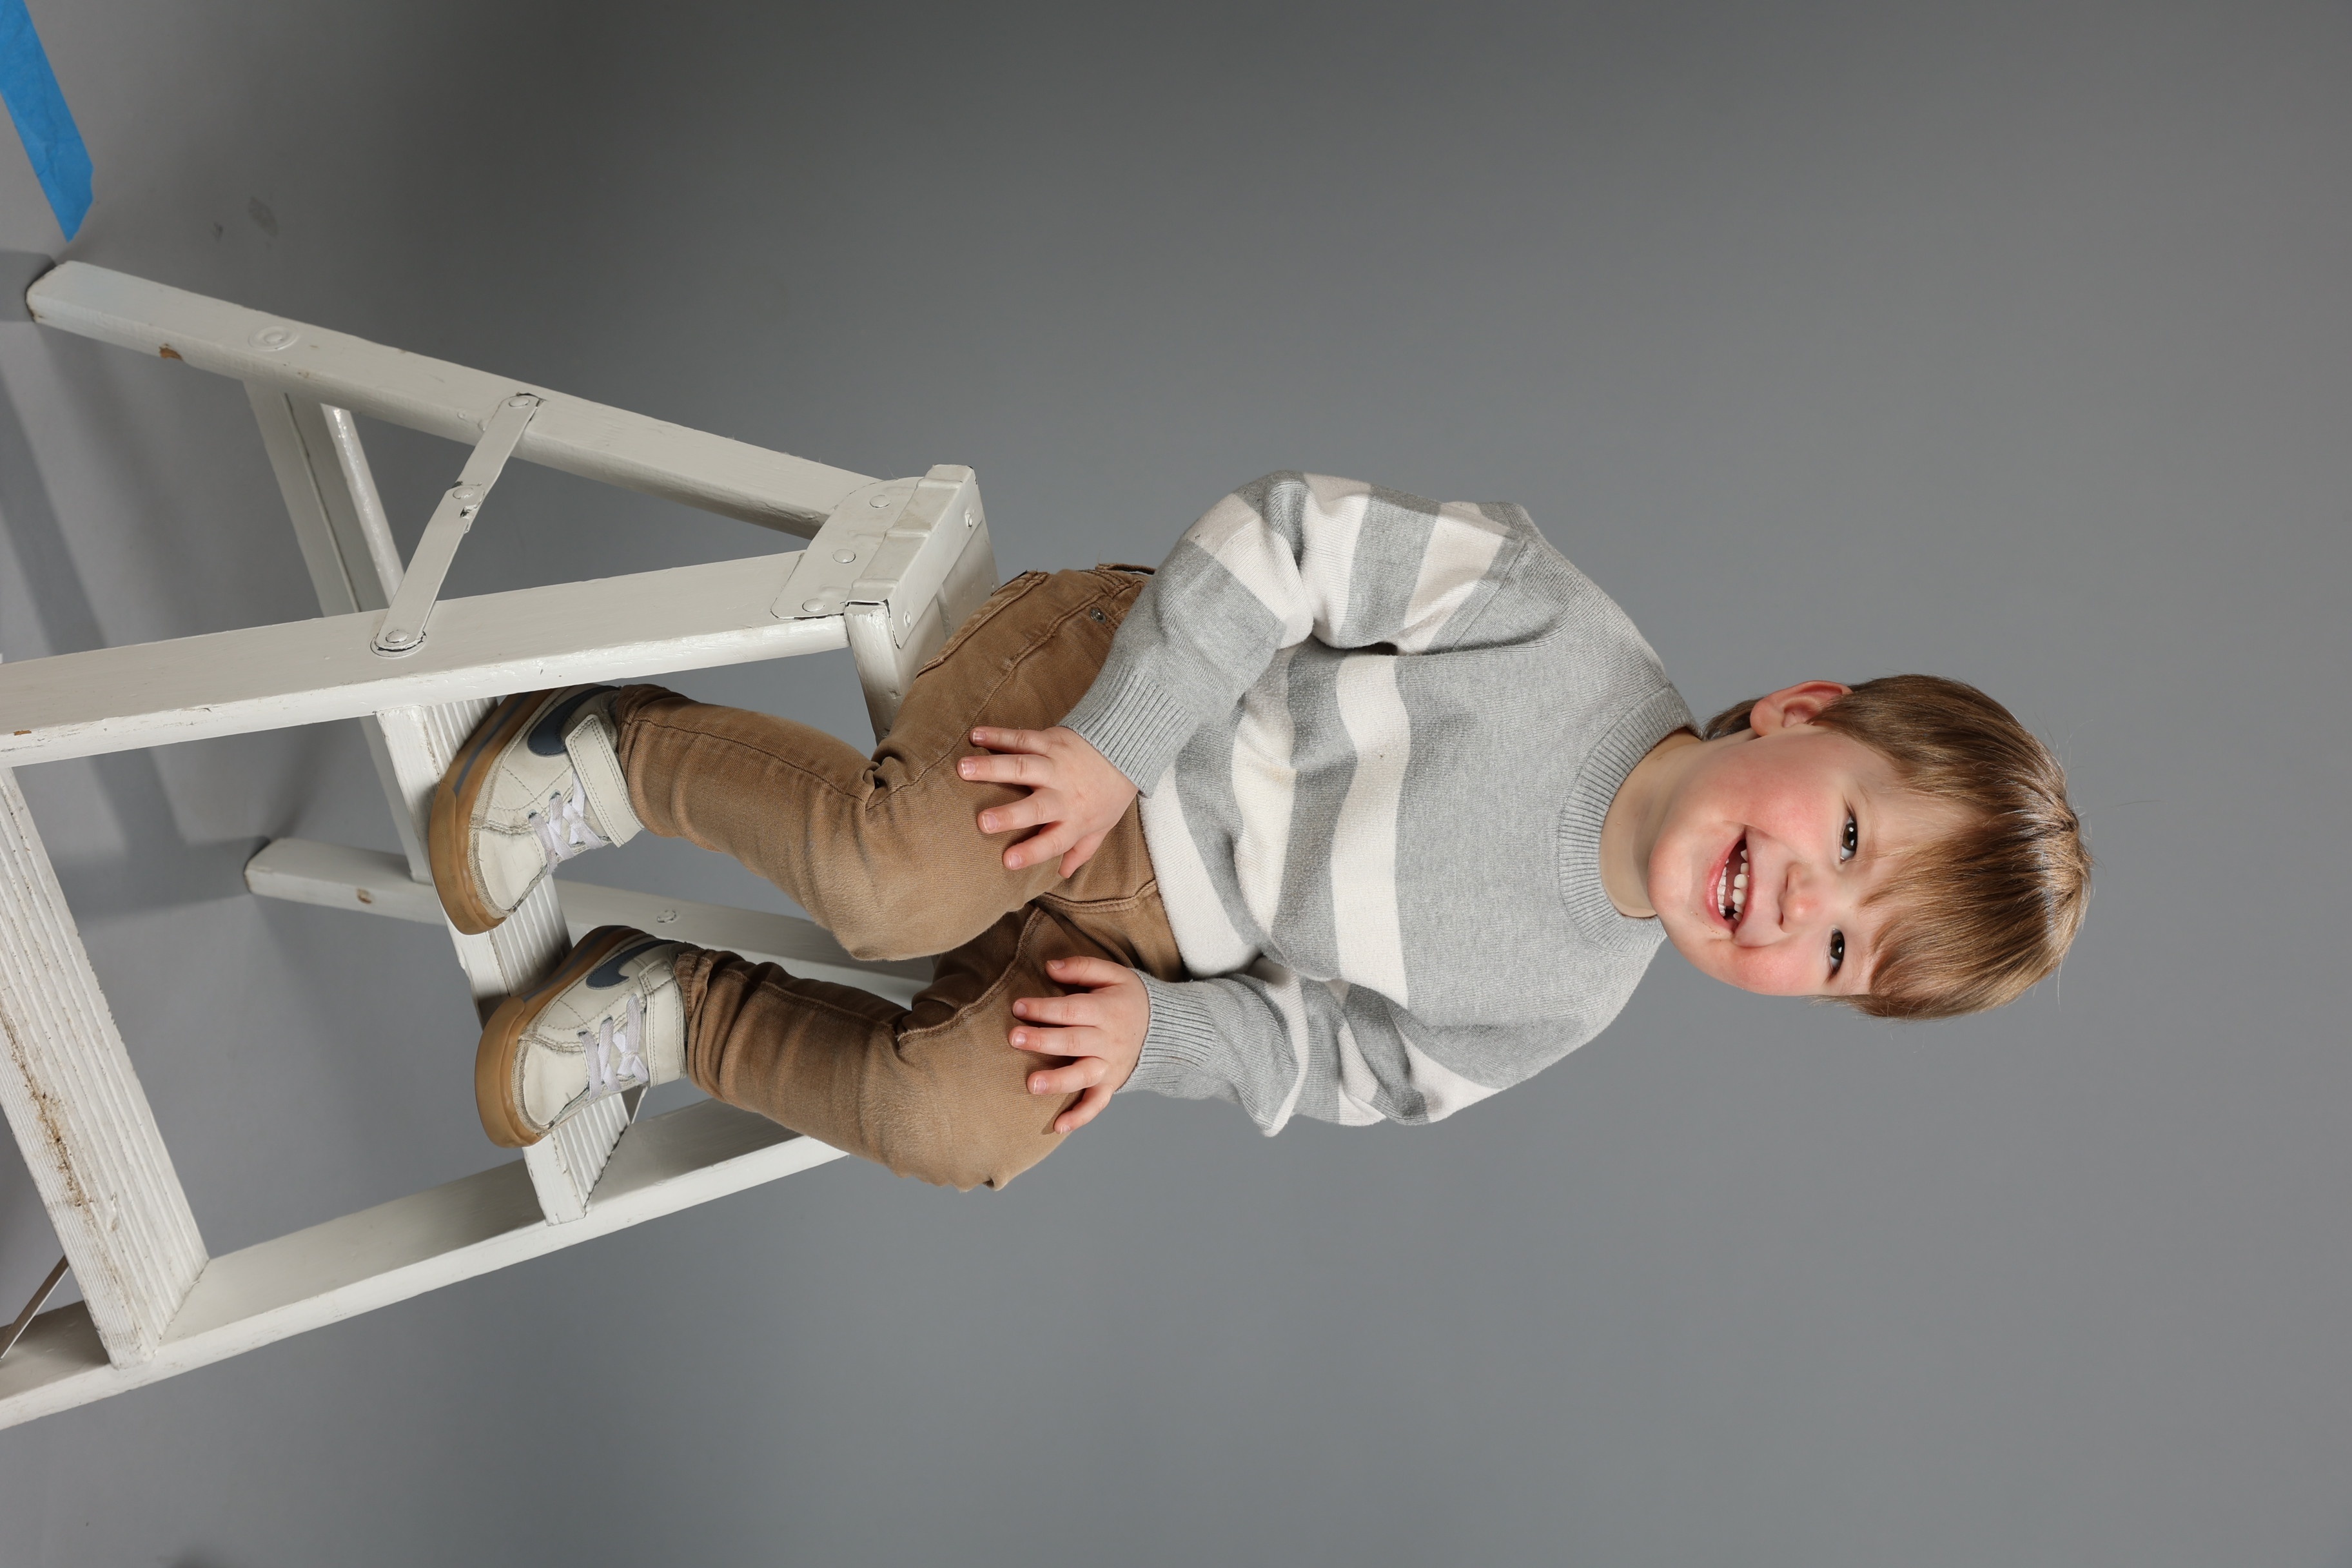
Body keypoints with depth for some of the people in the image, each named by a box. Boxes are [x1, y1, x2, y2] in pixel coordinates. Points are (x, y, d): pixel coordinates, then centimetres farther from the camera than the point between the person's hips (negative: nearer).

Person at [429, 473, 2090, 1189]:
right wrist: (1115, 744, -24)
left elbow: (1335, 1056, 3)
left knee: (964, 1127, -19)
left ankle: (675, 1012, 8)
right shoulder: (1567, 631, -20)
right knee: (896, 883, -32)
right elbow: (1293, 537, -17)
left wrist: (1157, 1033, -13)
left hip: (1148, 938, 4)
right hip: (1096, 673, -3)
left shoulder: (1560, 1009, -3)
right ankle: (625, 750, 0)